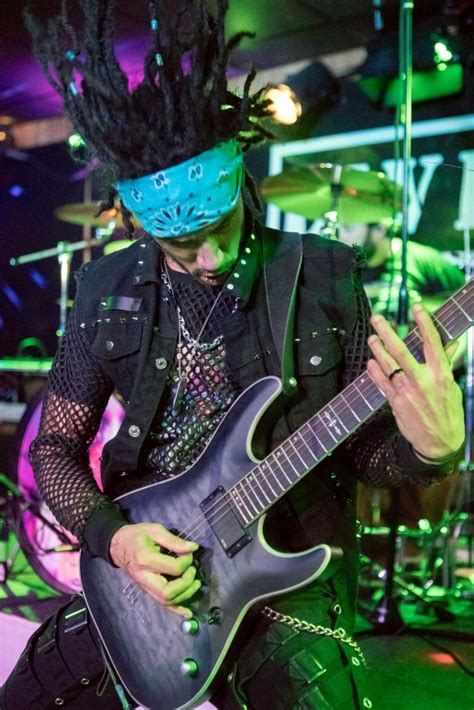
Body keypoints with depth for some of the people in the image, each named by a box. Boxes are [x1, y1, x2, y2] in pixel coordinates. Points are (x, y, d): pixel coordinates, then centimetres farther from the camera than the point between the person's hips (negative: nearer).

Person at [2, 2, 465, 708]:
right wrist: (110, 534, -13)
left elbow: (365, 449, -3)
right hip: (143, 568, 3)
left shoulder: (324, 278, -8)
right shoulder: (107, 292, -2)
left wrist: (430, 446, -25)